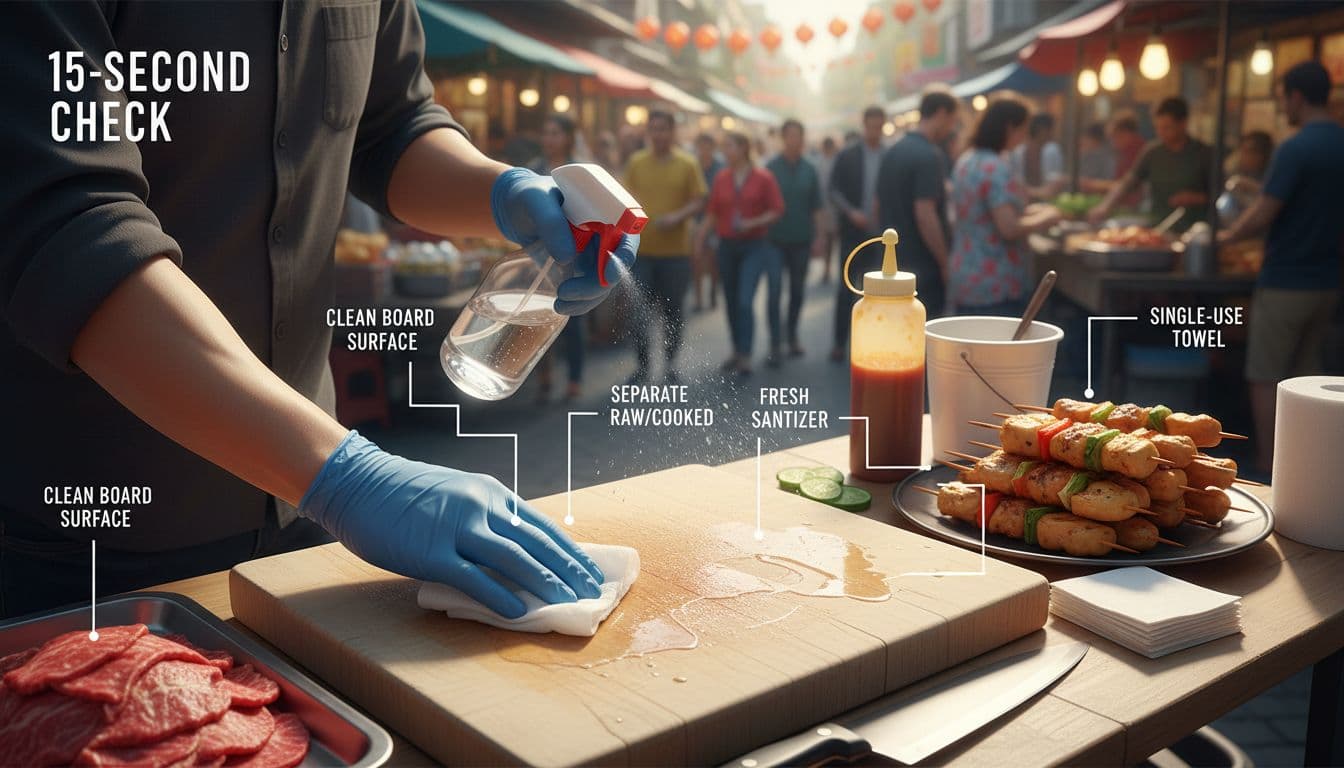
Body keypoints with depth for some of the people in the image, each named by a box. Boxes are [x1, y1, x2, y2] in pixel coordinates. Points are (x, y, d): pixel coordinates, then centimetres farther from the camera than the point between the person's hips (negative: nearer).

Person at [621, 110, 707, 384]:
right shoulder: (635, 162, 3)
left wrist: (677, 217, -19)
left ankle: (671, 363, 23)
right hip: (640, 248, 1)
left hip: (675, 250, -1)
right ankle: (641, 365, 14)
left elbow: (699, 202, -3)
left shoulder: (688, 164, 0)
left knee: (673, 310, 8)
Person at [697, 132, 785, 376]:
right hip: (727, 246, 4)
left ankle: (745, 357, -11)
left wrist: (752, 223, -16)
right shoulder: (721, 178, 5)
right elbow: (712, 213, 8)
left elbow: (777, 210, -3)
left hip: (754, 246, -4)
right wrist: (698, 238, -2)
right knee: (731, 301, 9)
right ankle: (737, 351, 22)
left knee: (745, 301, -14)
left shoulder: (763, 178, -4)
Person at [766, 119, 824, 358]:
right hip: (776, 238, -2)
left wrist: (817, 237, 2)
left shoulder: (809, 170, 4)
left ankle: (792, 335, 19)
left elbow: (816, 206, 7)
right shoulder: (771, 168, -3)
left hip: (802, 239, 2)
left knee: (797, 290, 8)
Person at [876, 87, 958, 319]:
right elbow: (925, 216, -23)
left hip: (894, 263, 9)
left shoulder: (892, 152, 11)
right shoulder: (930, 155, -17)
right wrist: (946, 264, -17)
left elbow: (880, 205, 19)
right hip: (924, 267, -9)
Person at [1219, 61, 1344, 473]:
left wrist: (1229, 234, 0)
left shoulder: (1296, 149, -17)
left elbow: (1264, 215, -18)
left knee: (1266, 377, 1)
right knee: (1306, 372, 16)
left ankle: (1268, 468, 5)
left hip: (1285, 281, -7)